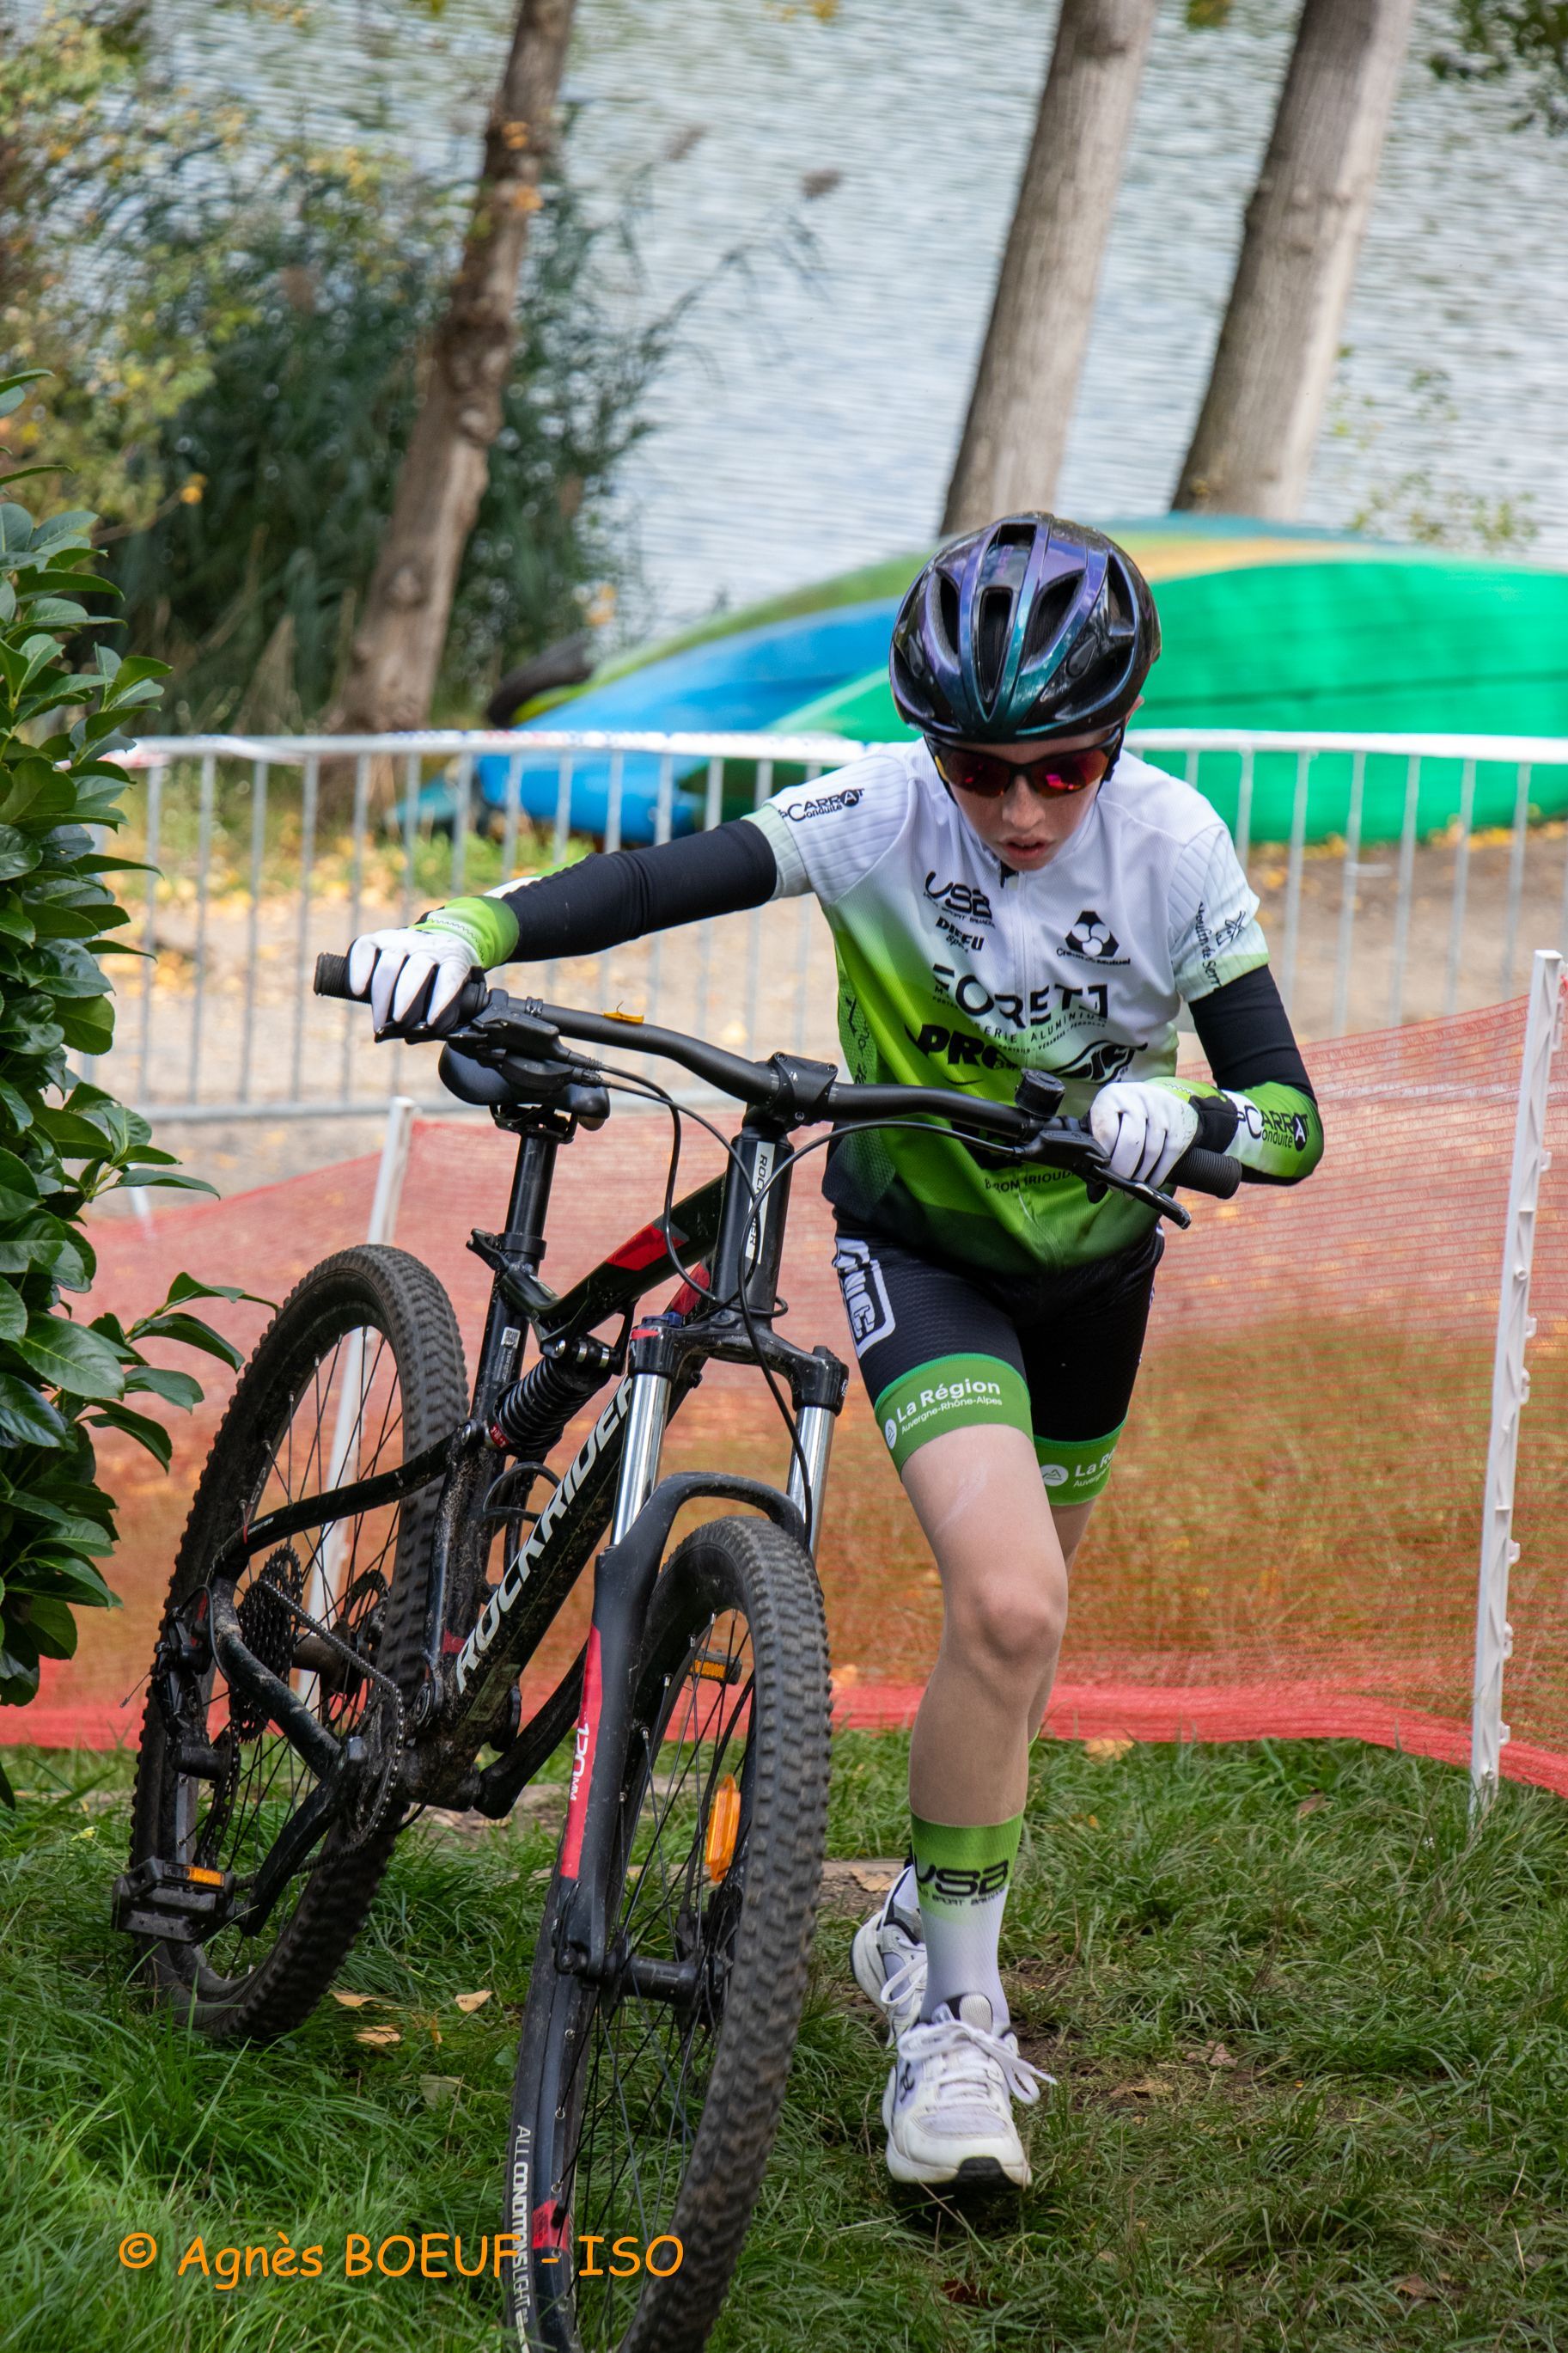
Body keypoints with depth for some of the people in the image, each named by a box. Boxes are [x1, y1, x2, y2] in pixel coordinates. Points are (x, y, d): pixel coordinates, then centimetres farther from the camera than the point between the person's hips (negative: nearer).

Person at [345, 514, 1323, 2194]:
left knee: (1016, 1623, 18)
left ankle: (921, 1924, 46)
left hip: (1092, 1263, 3)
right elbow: (662, 882, -37)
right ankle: (950, 2019, -12)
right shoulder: (883, 815, -26)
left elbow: (1293, 1121, -26)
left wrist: (1191, 1115, -48)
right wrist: (466, 933, -54)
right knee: (1007, 1605, -24)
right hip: (917, 1249, -3)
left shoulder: (1171, 846, -24)